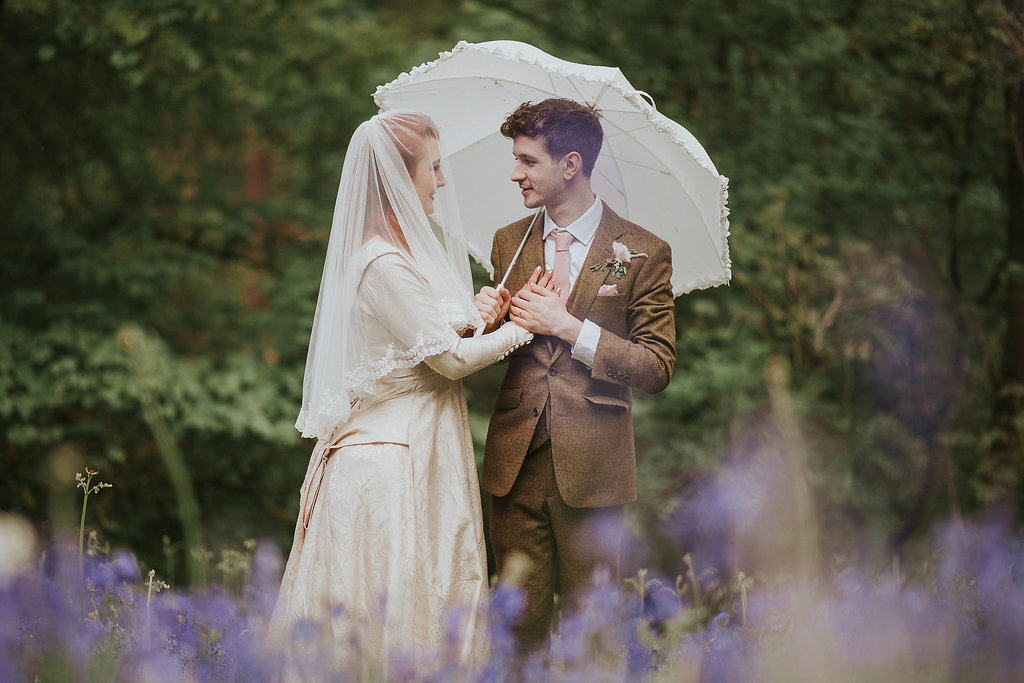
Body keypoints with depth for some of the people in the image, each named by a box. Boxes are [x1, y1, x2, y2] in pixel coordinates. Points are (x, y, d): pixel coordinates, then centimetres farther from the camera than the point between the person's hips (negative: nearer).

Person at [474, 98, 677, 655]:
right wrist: (491, 319, -5)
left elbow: (658, 368, -6)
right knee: (519, 620, 5)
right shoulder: (509, 243, 11)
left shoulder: (642, 253, -3)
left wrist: (570, 327, -15)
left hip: (590, 468, -3)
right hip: (515, 462, 3)